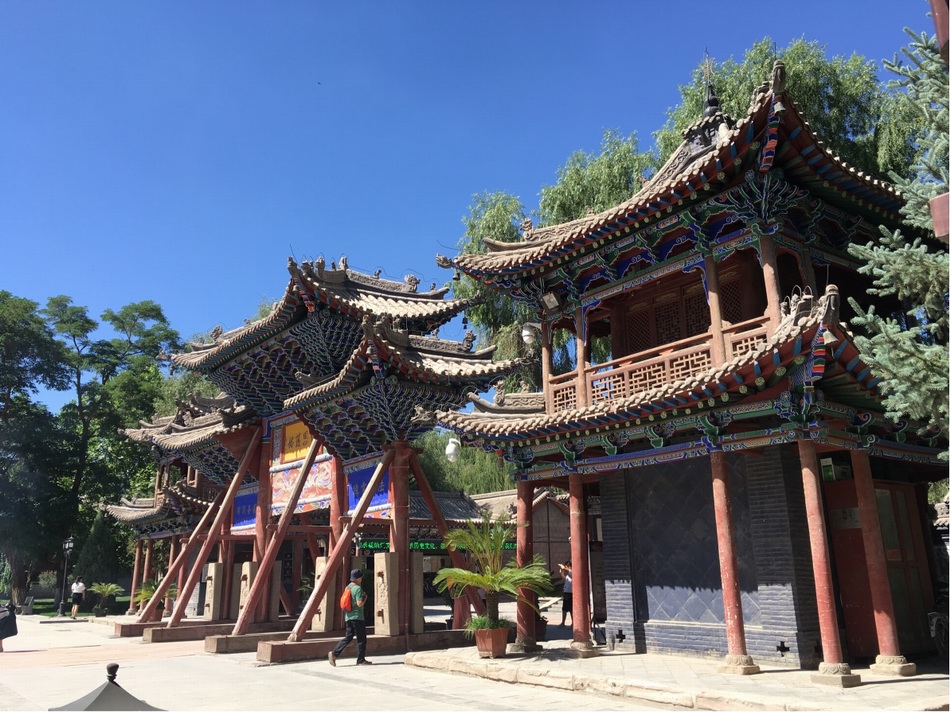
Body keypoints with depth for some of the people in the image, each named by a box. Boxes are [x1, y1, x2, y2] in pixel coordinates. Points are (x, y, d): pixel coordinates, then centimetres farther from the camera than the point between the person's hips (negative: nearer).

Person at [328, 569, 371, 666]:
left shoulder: (348, 587, 12)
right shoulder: (358, 588, -15)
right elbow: (360, 603, -20)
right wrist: (365, 598, -4)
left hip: (349, 616, 8)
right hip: (357, 617, -8)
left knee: (348, 637, 11)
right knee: (361, 639, 2)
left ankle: (334, 653, -2)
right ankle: (361, 660, 7)